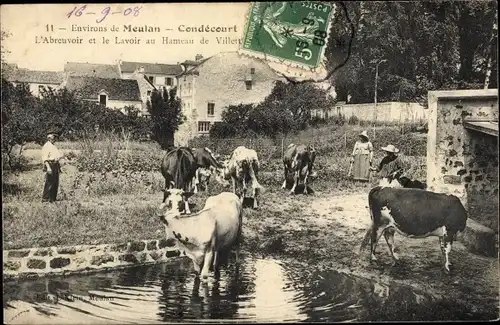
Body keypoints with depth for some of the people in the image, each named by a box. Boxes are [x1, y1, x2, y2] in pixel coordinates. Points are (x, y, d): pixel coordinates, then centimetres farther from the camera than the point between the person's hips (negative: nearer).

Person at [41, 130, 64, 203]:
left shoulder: (54, 146, 22)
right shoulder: (46, 146, -7)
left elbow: (60, 154, 25)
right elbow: (44, 158, -16)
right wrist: (48, 167, -24)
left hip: (56, 166, 9)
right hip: (50, 165, -9)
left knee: (56, 184, 9)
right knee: (49, 183, -10)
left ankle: (53, 199, 14)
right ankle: (45, 199, -6)